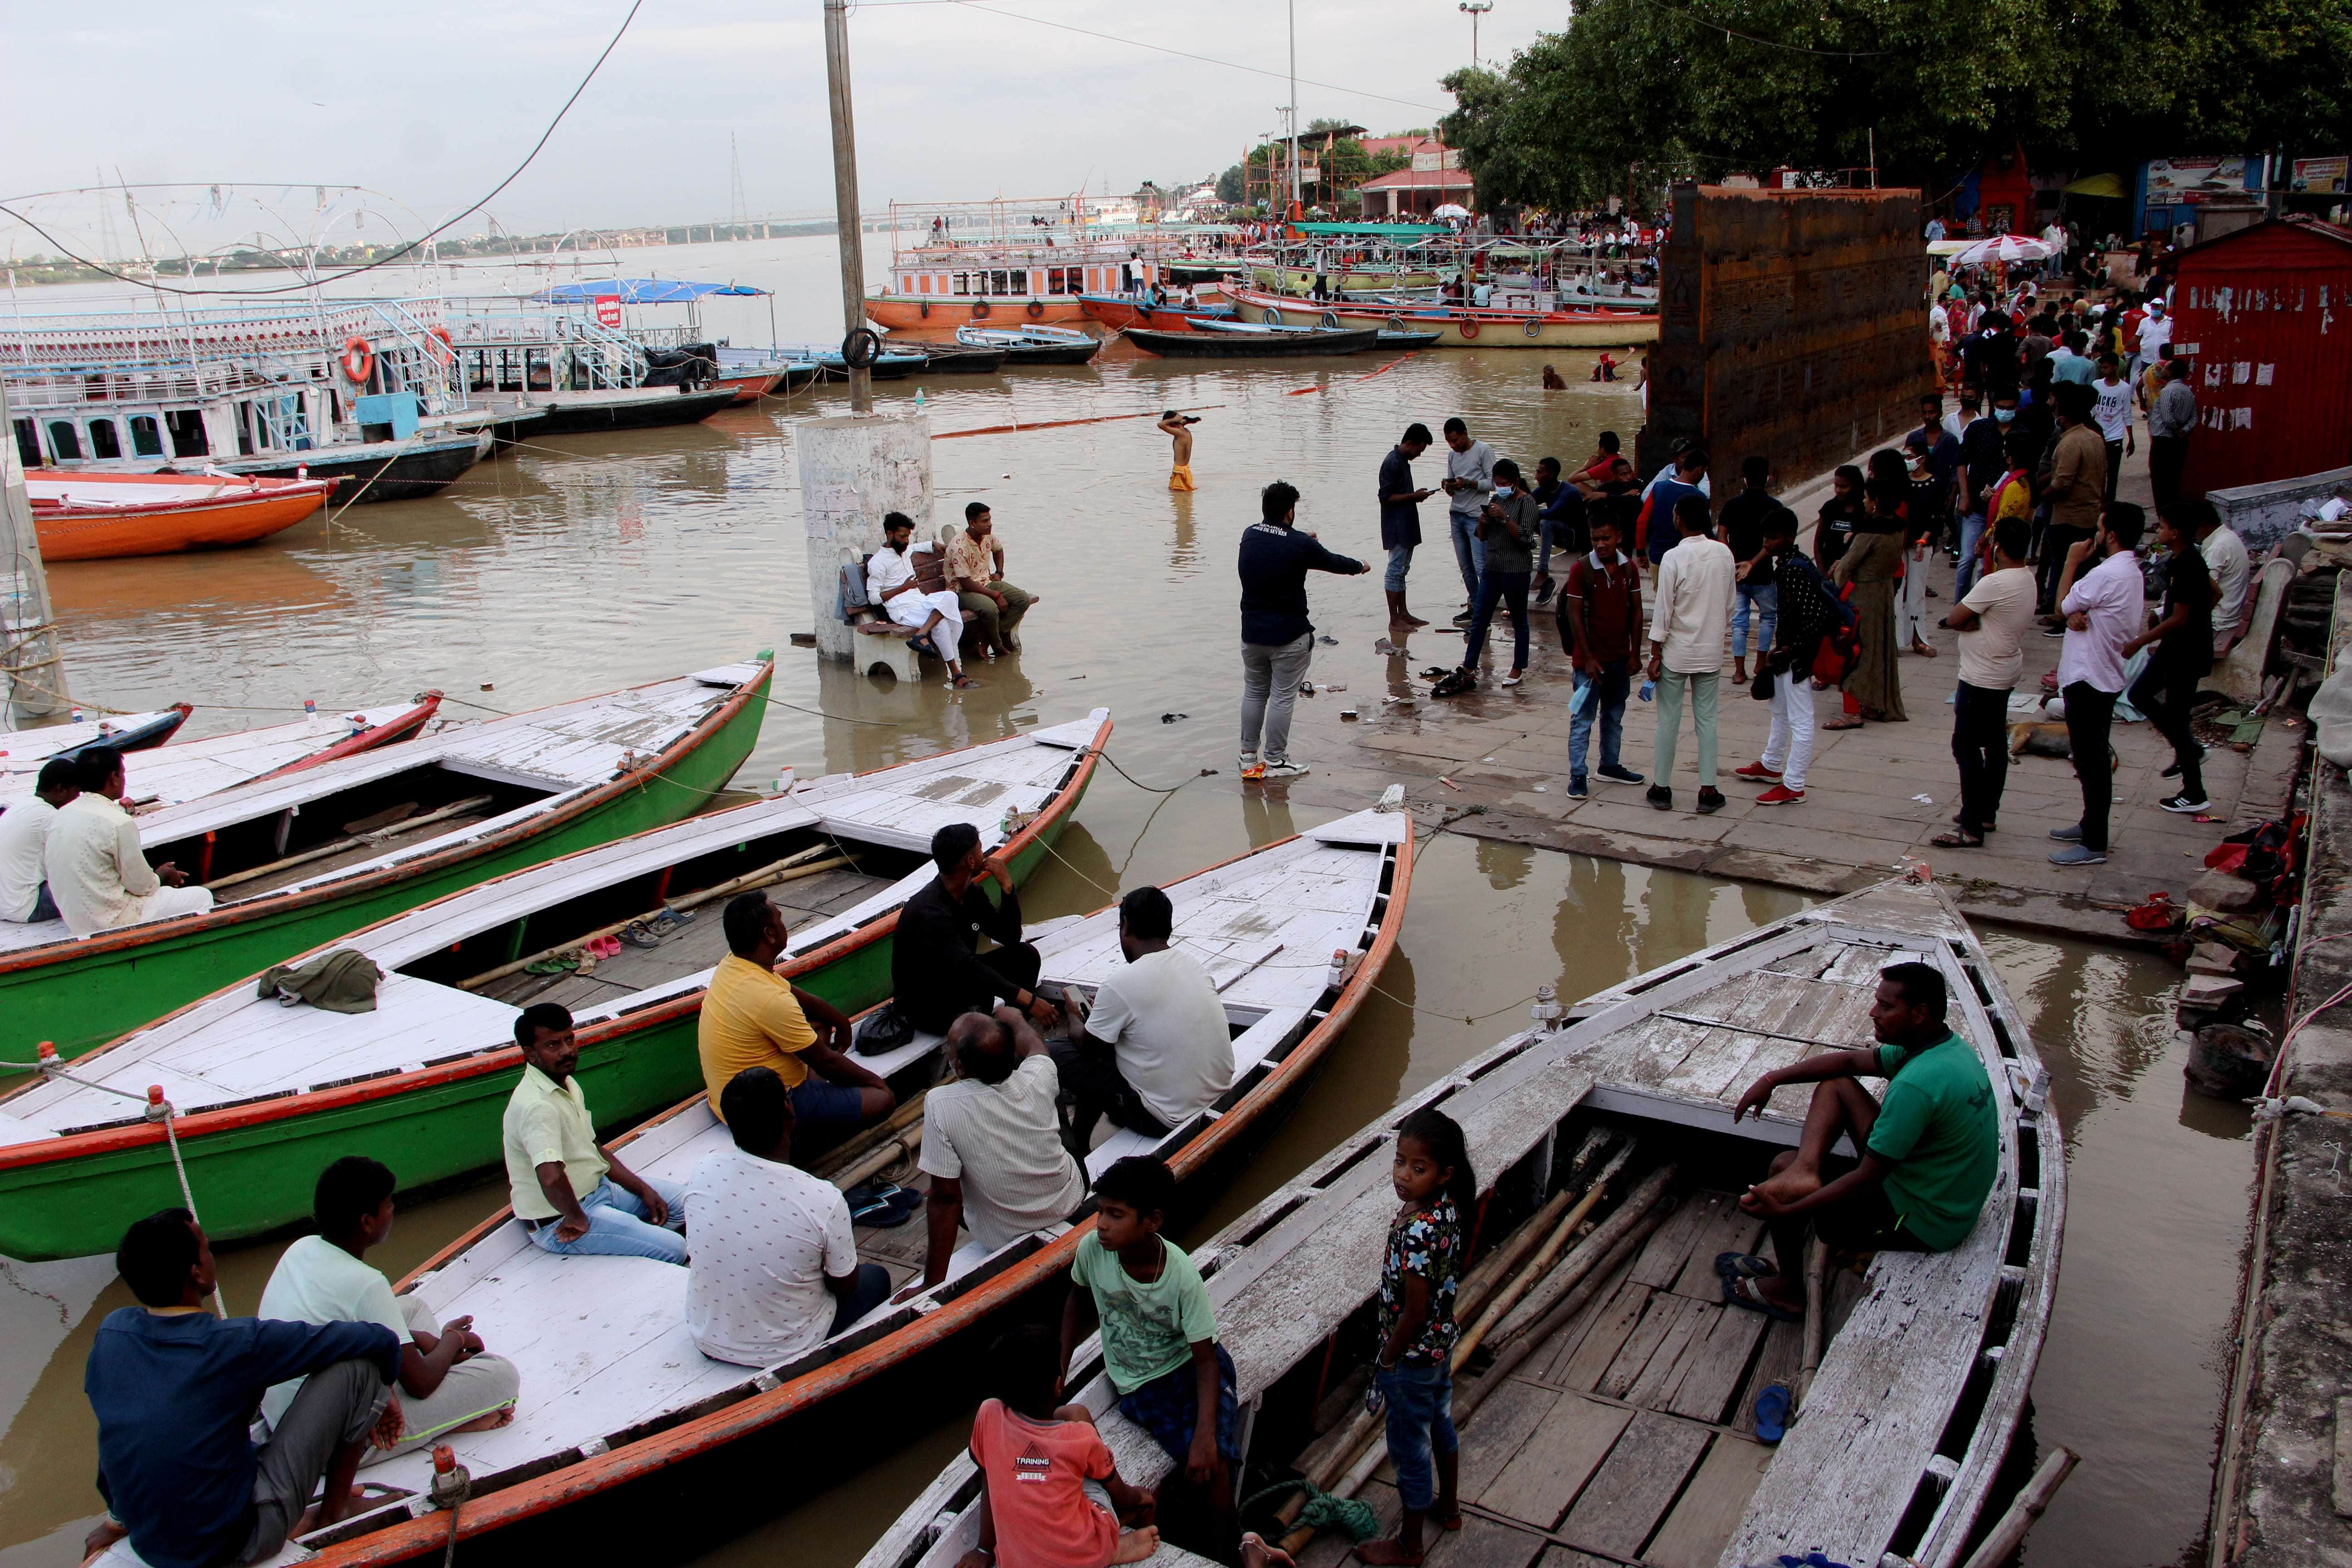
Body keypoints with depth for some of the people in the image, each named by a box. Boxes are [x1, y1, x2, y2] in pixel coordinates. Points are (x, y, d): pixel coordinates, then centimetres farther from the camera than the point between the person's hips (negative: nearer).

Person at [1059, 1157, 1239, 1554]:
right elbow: (1077, 1301, 5)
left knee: (1212, 1456, -25)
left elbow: (1204, 1357, -18)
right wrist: (1059, 1372, 5)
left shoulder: (1182, 1275, -23)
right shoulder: (1092, 1249, -18)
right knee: (1203, 1466, -20)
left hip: (1190, 1363, -1)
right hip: (1140, 1383, 1)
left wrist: (1206, 1433, -28)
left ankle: (1228, 1545, -2)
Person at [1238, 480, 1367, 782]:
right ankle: (1274, 762, 8)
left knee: (1254, 693, 17)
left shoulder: (1249, 536, 1)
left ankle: (1248, 757, 24)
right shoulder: (1300, 545, -15)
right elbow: (1333, 562, 2)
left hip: (1252, 632, 6)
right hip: (1288, 635, -6)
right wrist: (1359, 566, 23)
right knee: (1282, 697, 3)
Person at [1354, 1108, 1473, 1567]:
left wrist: (1387, 1361, -13)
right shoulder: (1447, 1208, -10)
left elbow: (1414, 1313, -29)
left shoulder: (1416, 1232, -36)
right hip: (1442, 1341, 8)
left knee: (1411, 1449, 12)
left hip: (1412, 1356, -8)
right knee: (1441, 1425, 29)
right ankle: (1448, 1508, 51)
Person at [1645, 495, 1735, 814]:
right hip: (1711, 652, 4)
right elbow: (1729, 605, 6)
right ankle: (1708, 791, 11)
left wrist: (1655, 654, -6)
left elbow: (1663, 610, -13)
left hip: (1676, 653, -3)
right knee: (1707, 720, 10)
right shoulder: (1724, 553, -2)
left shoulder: (1674, 558, -16)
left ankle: (1662, 789, 14)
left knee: (1669, 721, 7)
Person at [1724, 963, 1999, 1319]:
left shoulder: (1916, 1084, -32)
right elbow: (1849, 1062, 10)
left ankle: (1788, 1291, 16)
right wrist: (1773, 1079, 3)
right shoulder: (1949, 1045, -2)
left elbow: (1866, 1182, -28)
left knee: (1783, 1165, 2)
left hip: (1920, 1226, -9)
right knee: (1836, 1084, 6)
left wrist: (1786, 1212, -22)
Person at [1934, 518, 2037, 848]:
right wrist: (1977, 622, -9)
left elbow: (1955, 619, -19)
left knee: (1966, 746, -7)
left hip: (1982, 678, -10)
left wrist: (1970, 622, -1)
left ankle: (1972, 829, -8)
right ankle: (1987, 812, 29)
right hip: (2006, 674, 10)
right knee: (1995, 743, 18)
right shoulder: (2027, 578, 6)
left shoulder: (1994, 583, -25)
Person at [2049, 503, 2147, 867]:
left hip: (2089, 679, -11)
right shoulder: (2130, 571, 11)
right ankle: (2091, 824, 33)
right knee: (2092, 757, 21)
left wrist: (2072, 562, -3)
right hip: (2102, 675, 11)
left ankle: (2094, 845, 0)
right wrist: (2077, 615, -14)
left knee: (2090, 760, -5)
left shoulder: (2107, 574, -23)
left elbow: (2063, 605, -11)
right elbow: (2078, 608, 9)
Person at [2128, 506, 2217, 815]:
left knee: (2177, 716, -3)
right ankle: (2190, 750, 24)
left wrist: (2139, 642, -19)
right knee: (2140, 694, 17)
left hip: (2187, 654, -10)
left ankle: (2194, 795, 6)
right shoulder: (2181, 561, 6)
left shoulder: (2188, 568, -24)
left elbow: (2179, 619, -24)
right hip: (2174, 649, 10)